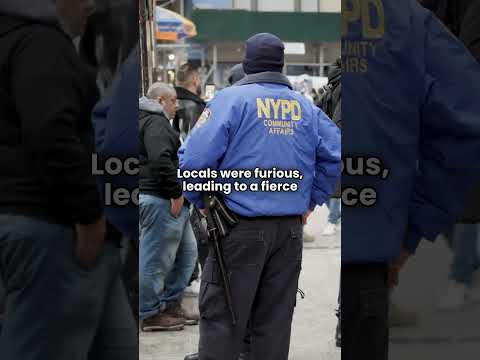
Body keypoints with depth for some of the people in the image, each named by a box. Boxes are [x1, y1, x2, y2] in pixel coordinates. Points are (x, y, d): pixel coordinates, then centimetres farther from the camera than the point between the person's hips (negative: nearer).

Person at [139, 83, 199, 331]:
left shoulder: (155, 121, 23)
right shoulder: (155, 123, -12)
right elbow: (161, 160, -25)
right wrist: (176, 193, -21)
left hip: (169, 202, 11)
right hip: (161, 201, -11)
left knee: (186, 253, 16)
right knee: (157, 258, -4)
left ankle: (171, 305, 23)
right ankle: (150, 314, 2)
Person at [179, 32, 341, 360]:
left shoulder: (231, 99, -6)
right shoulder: (306, 108, 8)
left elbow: (194, 159, -14)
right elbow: (335, 157, 6)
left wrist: (200, 201, 1)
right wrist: (311, 200, 14)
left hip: (241, 228, -4)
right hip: (290, 228, 5)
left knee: (221, 320, 1)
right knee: (275, 321, 11)